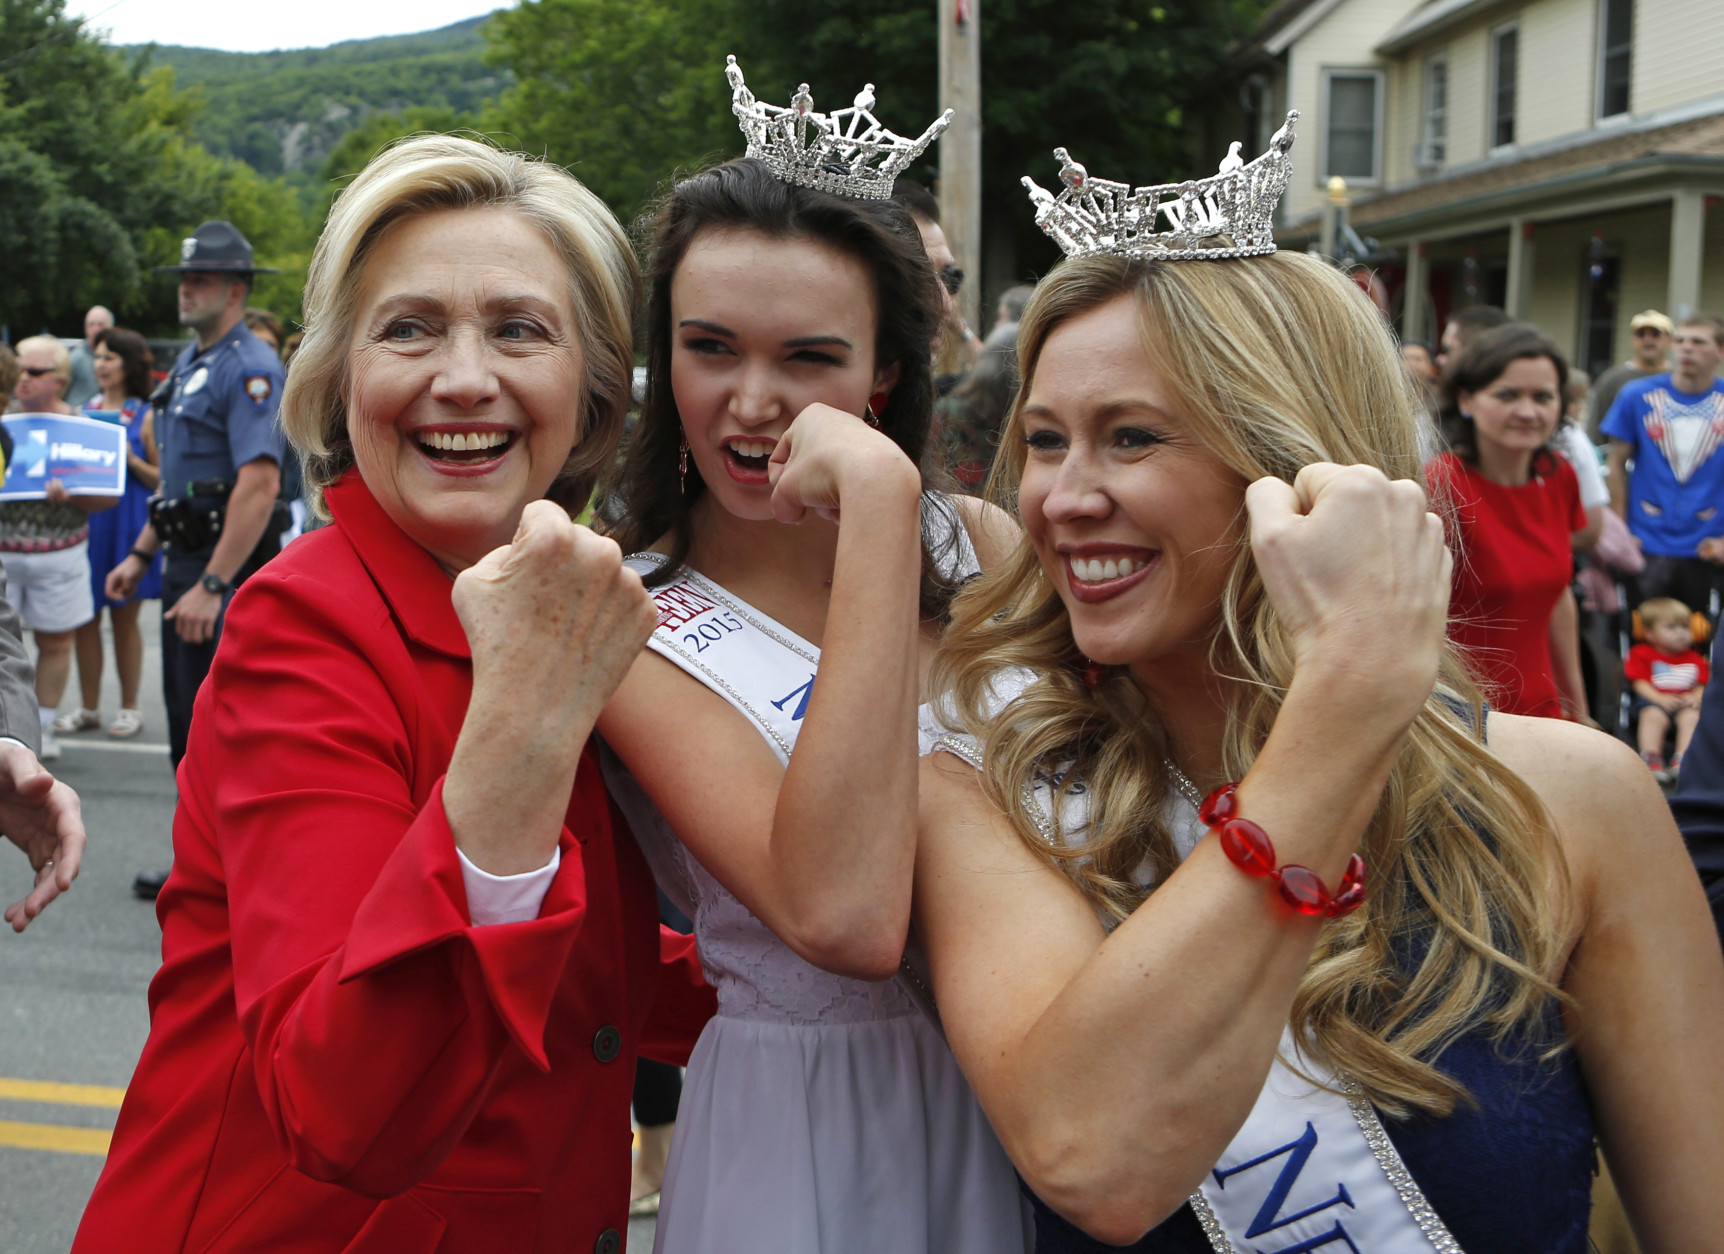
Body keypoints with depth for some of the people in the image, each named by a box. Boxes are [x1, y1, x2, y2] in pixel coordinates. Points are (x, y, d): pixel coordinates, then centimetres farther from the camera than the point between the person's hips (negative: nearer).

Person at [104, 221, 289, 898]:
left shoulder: (250, 368, -15)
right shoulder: (189, 362, 16)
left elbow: (259, 485, -25)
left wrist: (212, 586, -27)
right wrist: (141, 554, 20)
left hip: (227, 569, -10)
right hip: (183, 563, 10)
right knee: (187, 723, 14)